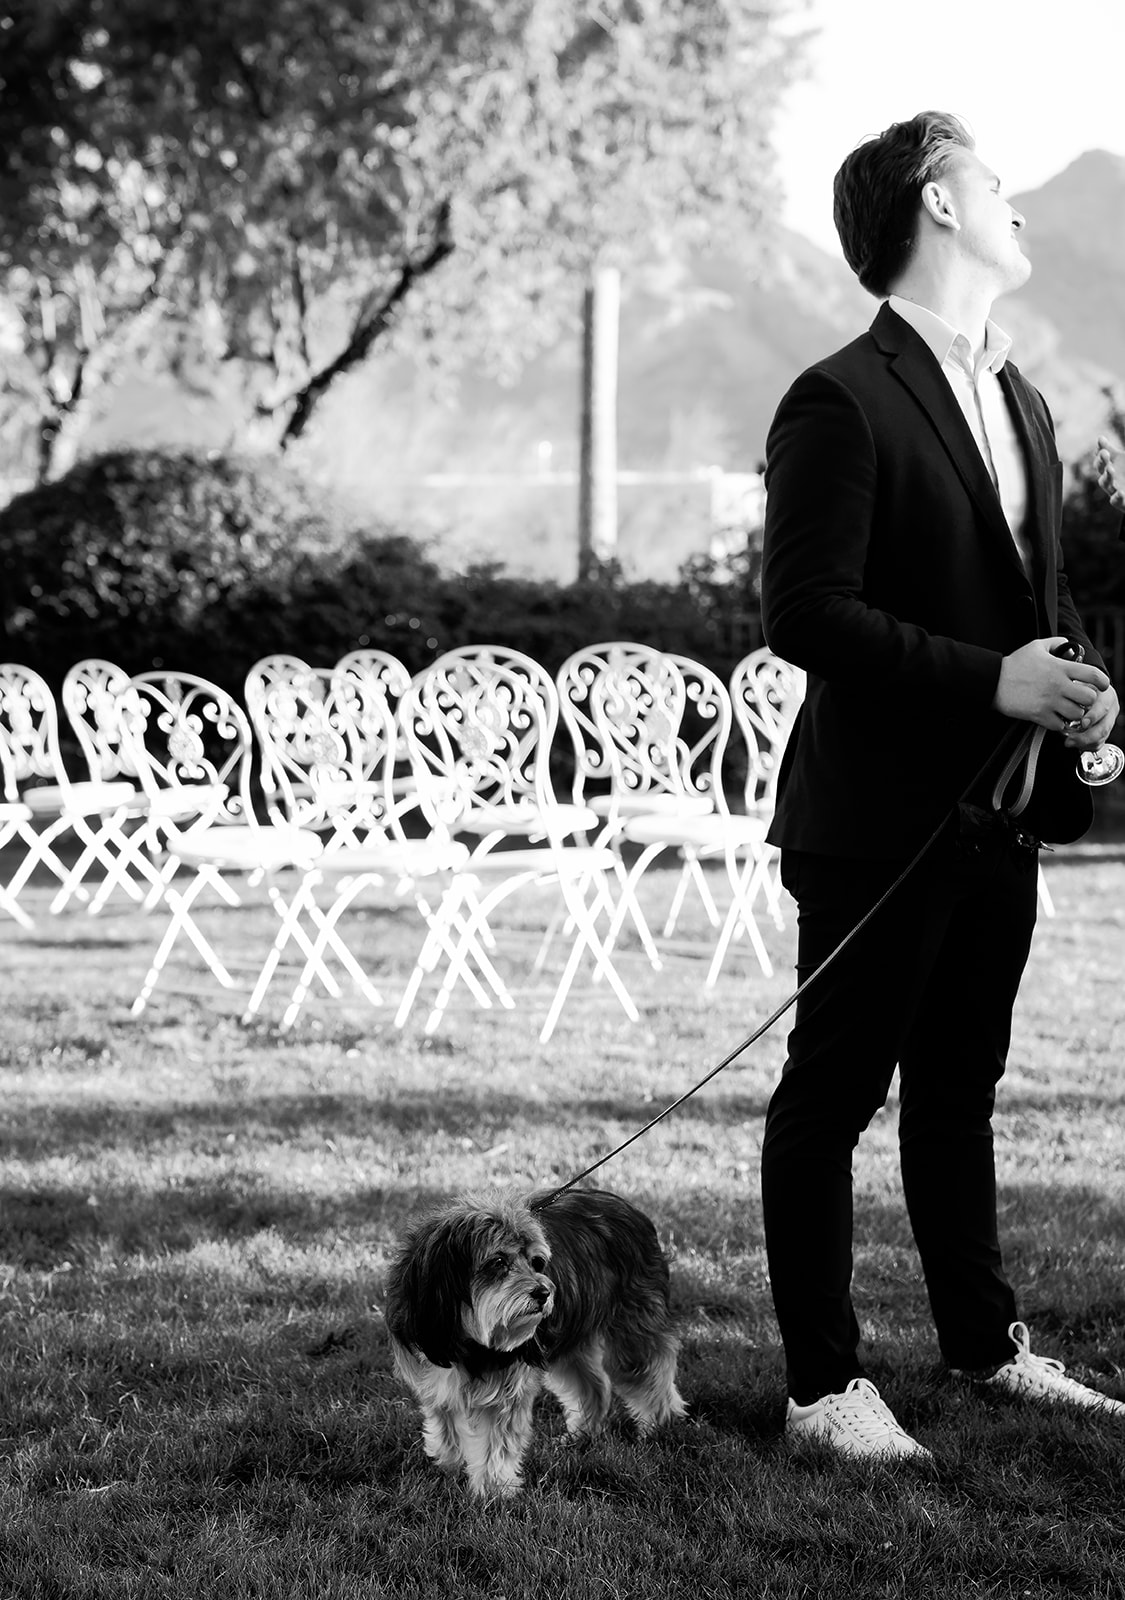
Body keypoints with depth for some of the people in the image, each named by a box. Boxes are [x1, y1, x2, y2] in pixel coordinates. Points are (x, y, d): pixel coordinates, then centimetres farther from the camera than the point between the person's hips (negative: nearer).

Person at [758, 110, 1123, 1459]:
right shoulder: (841, 406, -14)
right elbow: (807, 616, -19)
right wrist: (991, 680, -22)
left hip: (998, 816, 8)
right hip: (881, 821, -8)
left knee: (960, 1088, 19)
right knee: (833, 1094, 1)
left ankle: (984, 1341, 30)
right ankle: (823, 1385, 8)